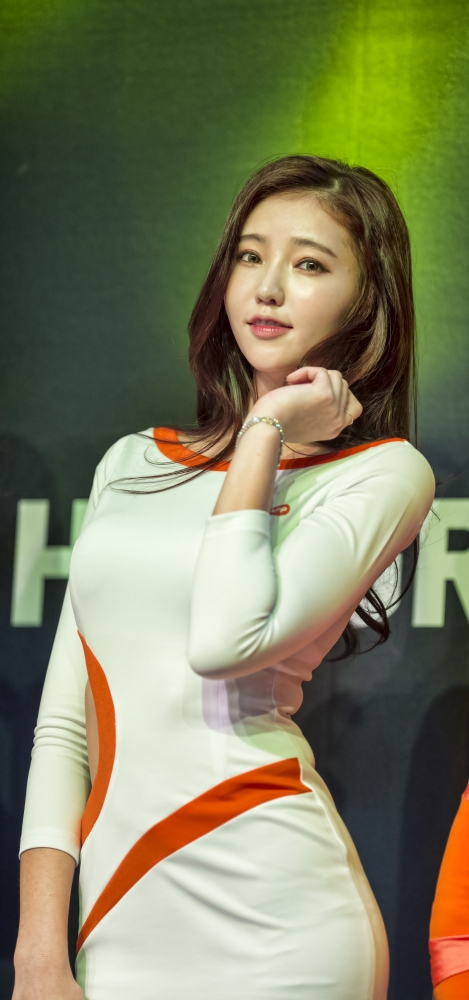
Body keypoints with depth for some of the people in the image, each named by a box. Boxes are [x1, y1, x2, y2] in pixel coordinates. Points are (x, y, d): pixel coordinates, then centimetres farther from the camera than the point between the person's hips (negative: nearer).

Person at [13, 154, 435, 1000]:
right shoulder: (133, 464, 14)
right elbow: (63, 722, 9)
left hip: (265, 929, -4)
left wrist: (266, 433, -7)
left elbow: (224, 641, -18)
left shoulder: (383, 473, -1)